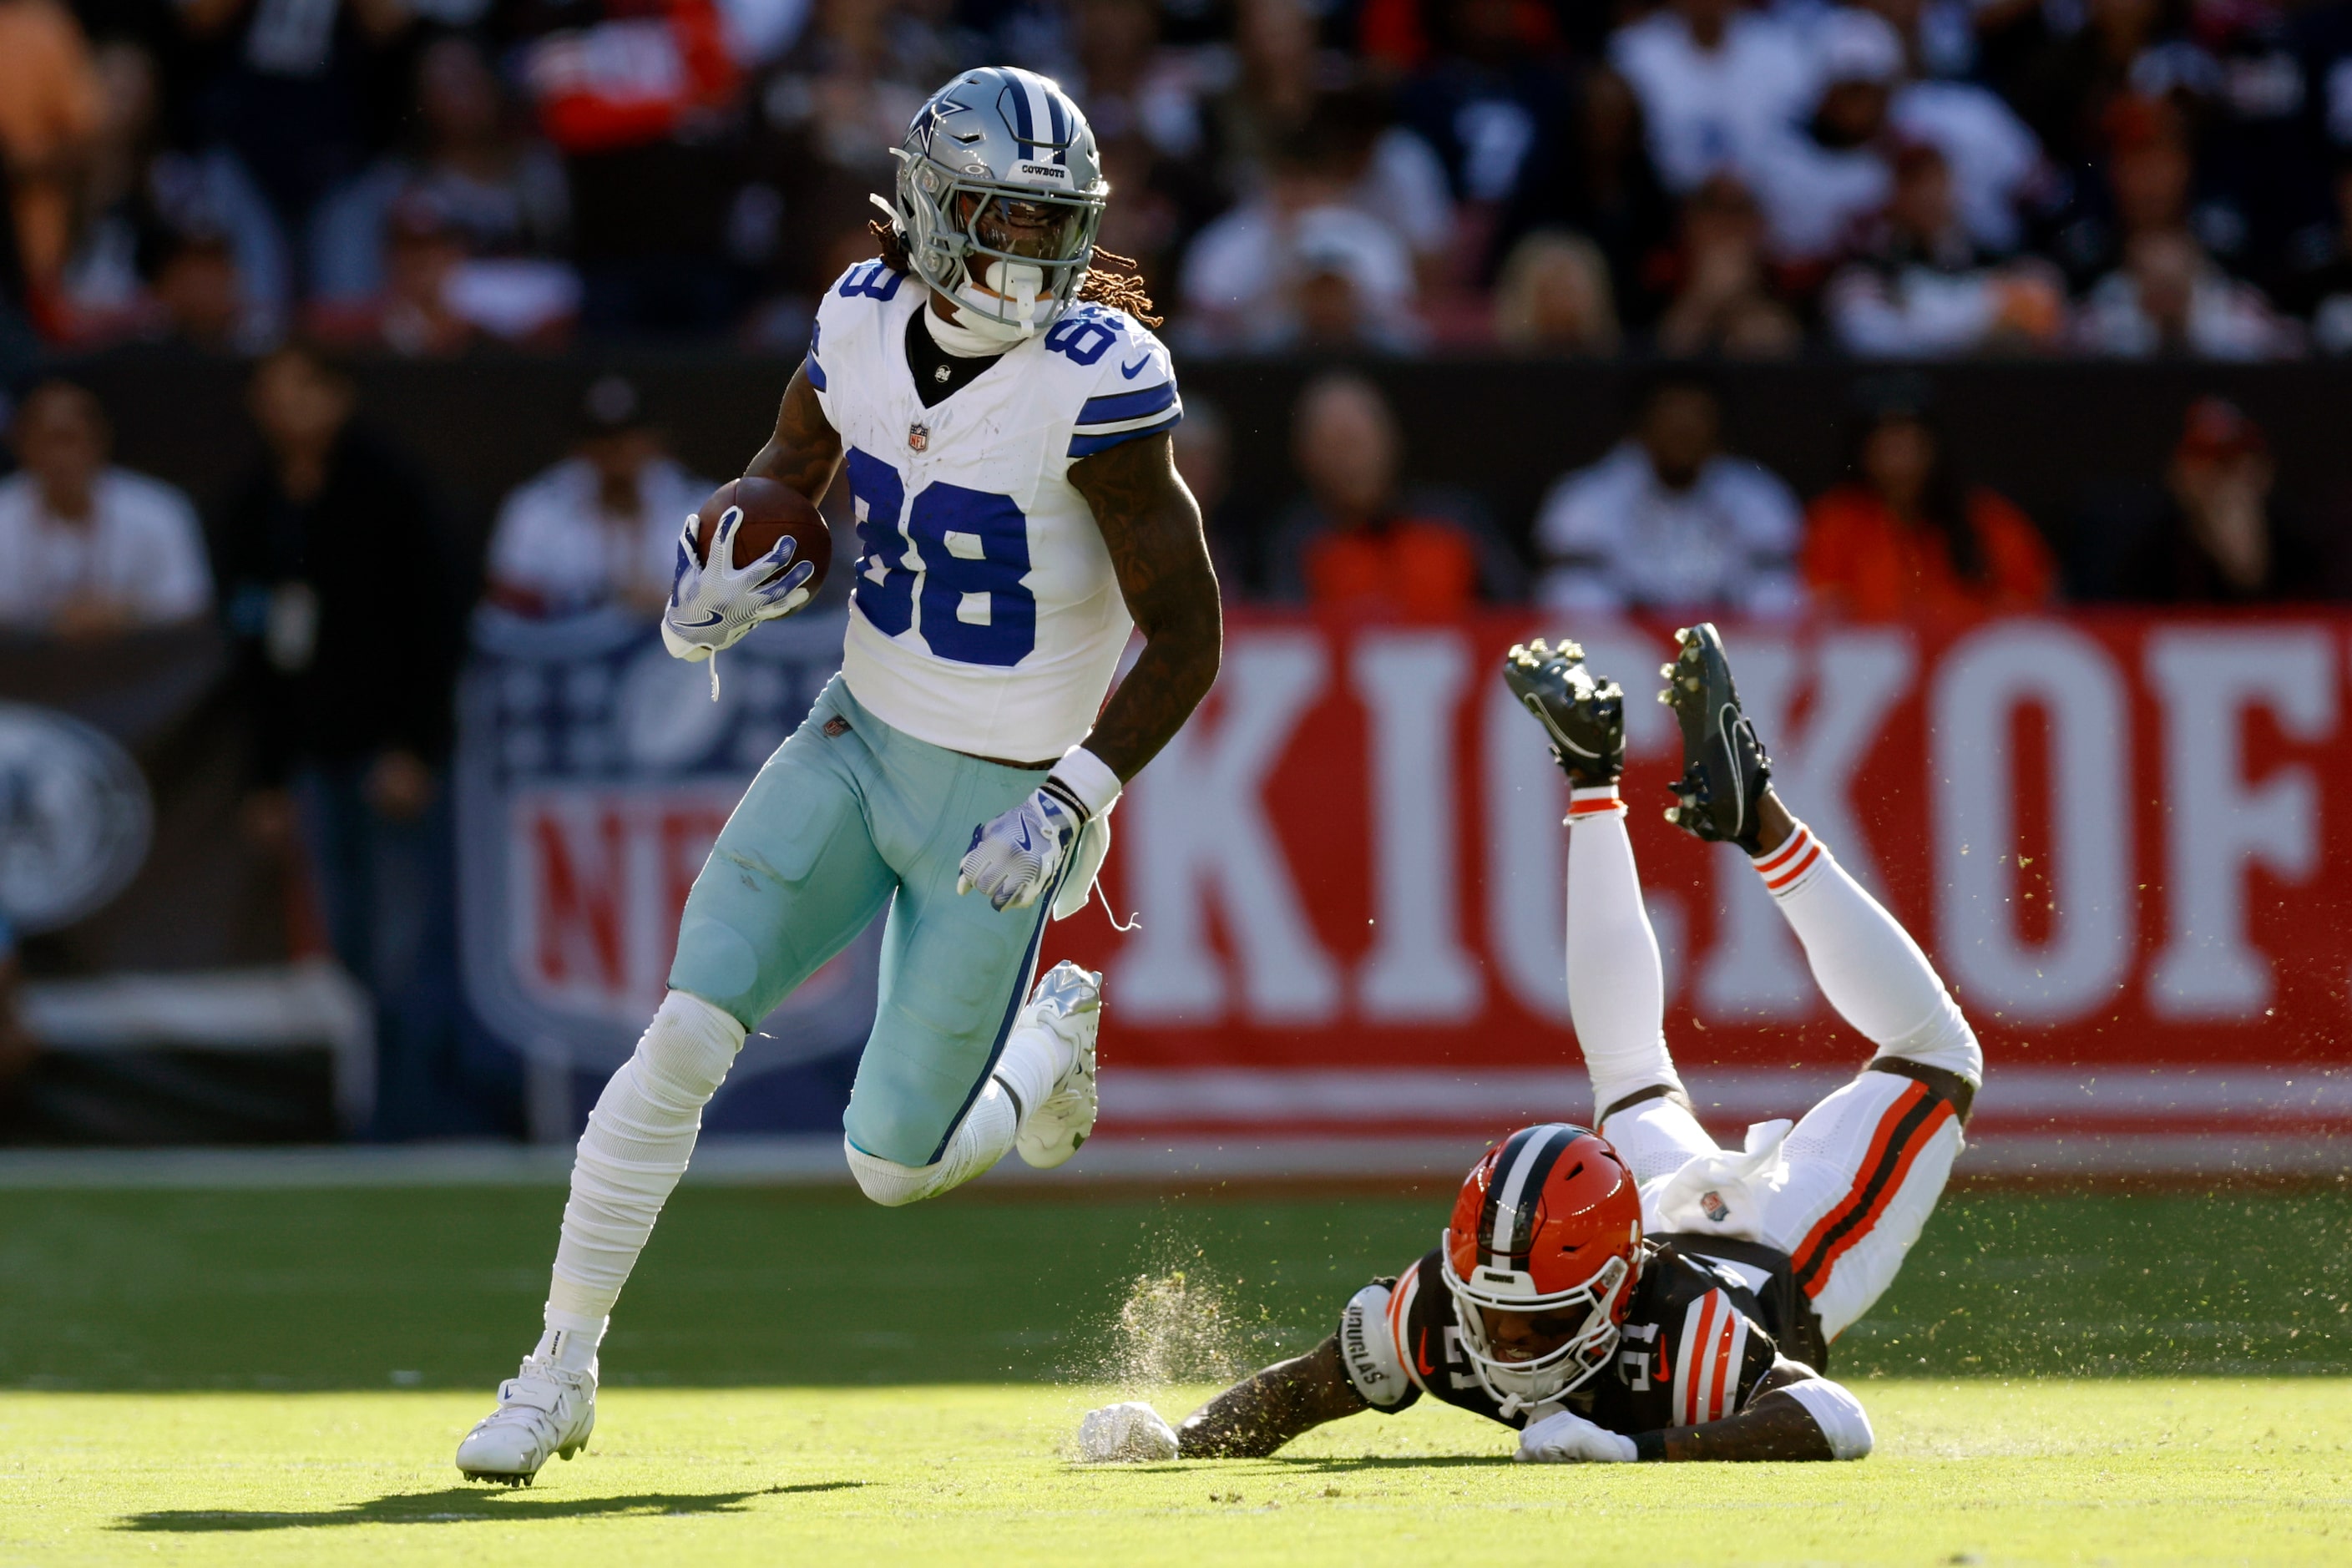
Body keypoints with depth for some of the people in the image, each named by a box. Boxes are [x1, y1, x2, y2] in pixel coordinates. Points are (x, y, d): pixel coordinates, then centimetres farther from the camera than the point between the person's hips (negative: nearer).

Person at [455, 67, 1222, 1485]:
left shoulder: (1094, 381, -21)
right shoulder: (866, 320, -5)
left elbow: (1186, 635, -19)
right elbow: (791, 469, 17)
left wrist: (1070, 804, -28)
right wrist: (716, 591, -3)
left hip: (998, 805, -4)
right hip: (858, 745, 4)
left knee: (894, 1167, 4)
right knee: (687, 1038, -13)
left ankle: (1048, 1042, 39)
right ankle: (562, 1373, 1)